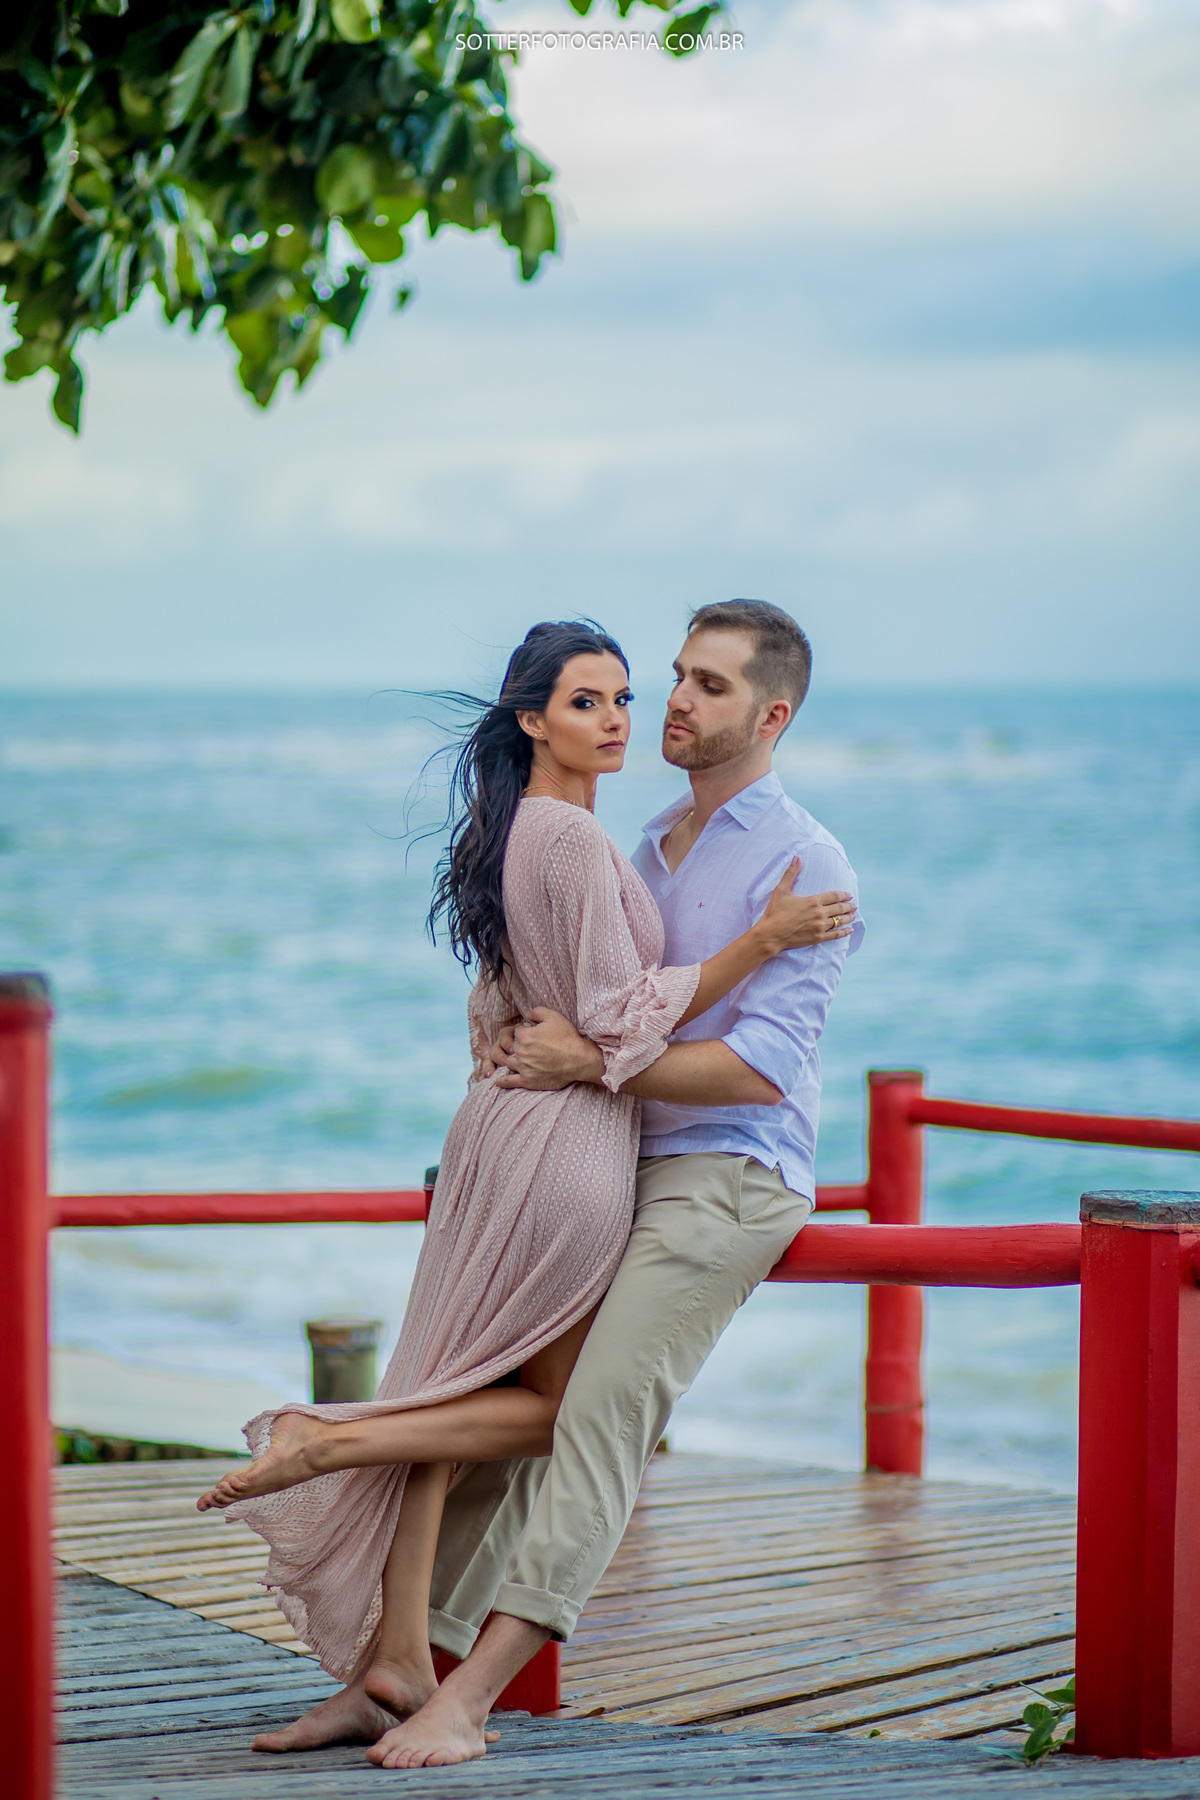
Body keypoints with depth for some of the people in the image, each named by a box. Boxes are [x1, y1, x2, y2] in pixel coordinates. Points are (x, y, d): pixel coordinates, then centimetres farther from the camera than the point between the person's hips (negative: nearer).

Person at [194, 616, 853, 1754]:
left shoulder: (505, 832, 14)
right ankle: (333, 1439, -7)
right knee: (560, 1404, 6)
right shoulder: (573, 836, -16)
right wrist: (760, 941, -19)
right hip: (566, 1139, -9)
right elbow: (617, 1017, -16)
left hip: (497, 1118, 9)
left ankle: (391, 1660, 4)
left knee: (452, 1399, 7)